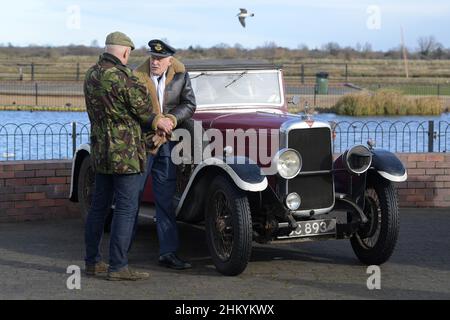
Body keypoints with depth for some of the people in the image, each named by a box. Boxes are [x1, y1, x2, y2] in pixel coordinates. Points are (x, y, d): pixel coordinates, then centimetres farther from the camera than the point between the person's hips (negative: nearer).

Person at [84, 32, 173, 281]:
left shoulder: (91, 75, 9)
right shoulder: (121, 77, -18)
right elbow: (142, 109, -9)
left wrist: (155, 121, 12)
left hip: (100, 150, 9)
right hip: (124, 152, -9)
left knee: (99, 205, 14)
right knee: (126, 207, -5)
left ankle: (92, 261, 21)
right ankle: (118, 267, -5)